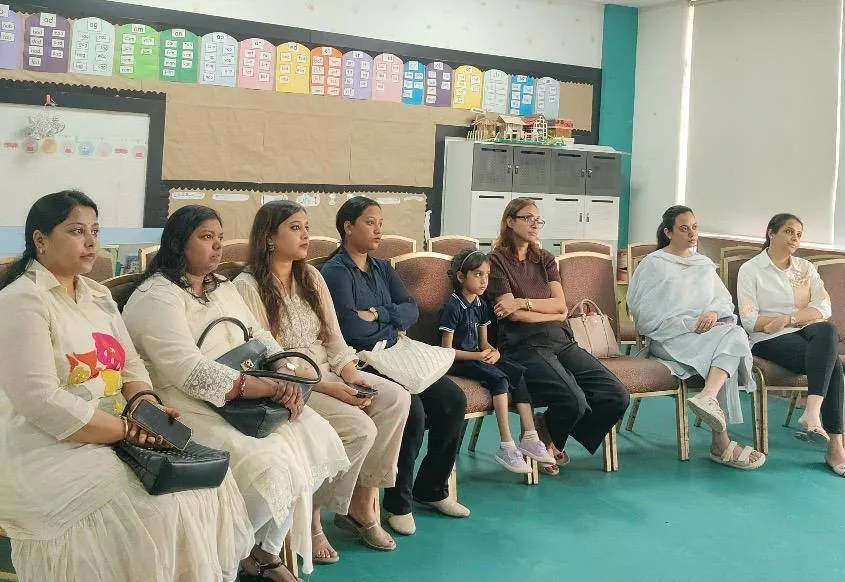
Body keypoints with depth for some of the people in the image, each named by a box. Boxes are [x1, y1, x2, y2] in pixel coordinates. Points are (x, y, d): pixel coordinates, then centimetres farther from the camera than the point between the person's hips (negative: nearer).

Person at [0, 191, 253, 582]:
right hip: (49, 451, -8)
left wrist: (146, 406, -9)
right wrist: (129, 429, -20)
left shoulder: (98, 295, 15)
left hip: (112, 439, 8)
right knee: (158, 512, -26)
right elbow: (41, 401, -22)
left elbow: (131, 366, 14)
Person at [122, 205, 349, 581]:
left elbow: (260, 337, 14)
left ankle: (268, 550, 6)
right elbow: (192, 374, -24)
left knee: (319, 437, -7)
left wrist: (287, 378, -8)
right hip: (188, 410, -9)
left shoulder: (222, 287, 16)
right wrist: (271, 389, -25)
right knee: (267, 466, -27)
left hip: (245, 401, 9)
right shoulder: (156, 297, -14)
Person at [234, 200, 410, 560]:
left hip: (328, 372, 7)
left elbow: (333, 338, 11)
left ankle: (362, 503, -4)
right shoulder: (248, 286, -11)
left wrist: (349, 372, -10)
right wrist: (325, 387, -22)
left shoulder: (311, 277, 12)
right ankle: (310, 517, -6)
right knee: (360, 428, -27)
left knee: (396, 399, -16)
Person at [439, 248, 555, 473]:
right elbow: (447, 350, -13)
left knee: (519, 372, -12)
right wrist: (477, 355, -22)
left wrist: (494, 352, -5)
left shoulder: (481, 305, 13)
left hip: (477, 357, 8)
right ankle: (506, 446, -30)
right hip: (457, 362, -8)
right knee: (498, 378, -29)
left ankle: (529, 437, -15)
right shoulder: (453, 307, -12)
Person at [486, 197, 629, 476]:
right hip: (523, 345, -6)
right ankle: (548, 437, 5)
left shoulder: (544, 259, 22)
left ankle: (553, 438, 8)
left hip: (561, 341, 7)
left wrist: (523, 302, -6)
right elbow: (512, 314, -6)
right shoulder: (497, 260, 3)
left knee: (616, 396, -13)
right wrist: (553, 315, 4)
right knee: (573, 401, -31)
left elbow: (560, 304, 8)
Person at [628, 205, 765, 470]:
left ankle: (708, 396, -55)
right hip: (668, 337, -5)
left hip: (706, 330, 5)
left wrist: (714, 312, -8)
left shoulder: (704, 264, 27)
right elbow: (645, 311, -3)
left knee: (735, 334, -31)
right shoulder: (653, 264, 9)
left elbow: (725, 301, 19)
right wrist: (688, 325, -13)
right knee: (730, 337, -32)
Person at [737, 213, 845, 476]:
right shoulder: (751, 270, 6)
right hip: (770, 340, -4)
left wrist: (787, 318, -15)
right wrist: (801, 316, -9)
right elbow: (749, 321, -7)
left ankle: (812, 412, -42)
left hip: (810, 333, 4)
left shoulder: (806, 268, 19)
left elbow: (823, 309, 3)